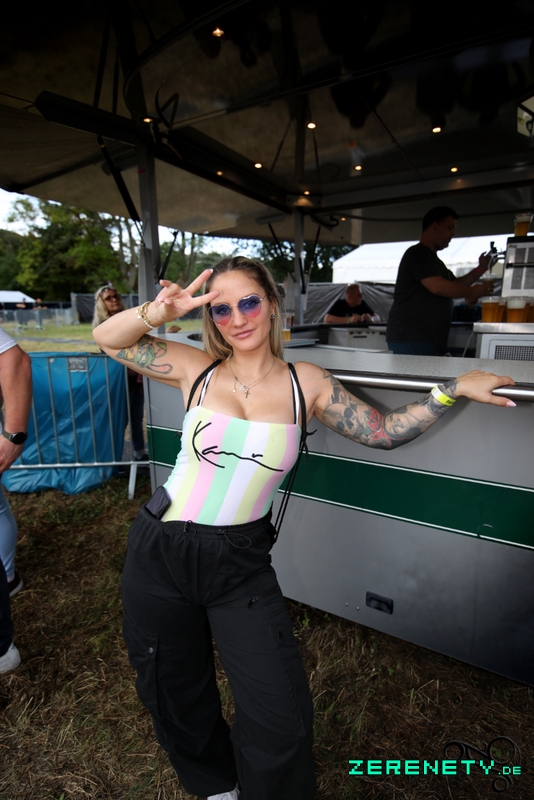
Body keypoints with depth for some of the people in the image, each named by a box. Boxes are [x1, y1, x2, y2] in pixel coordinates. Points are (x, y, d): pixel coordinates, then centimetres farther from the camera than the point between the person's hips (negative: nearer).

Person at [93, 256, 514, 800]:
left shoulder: (306, 383, -5)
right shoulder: (199, 370, -7)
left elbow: (383, 433, 2)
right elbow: (107, 339, -5)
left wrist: (452, 389, -2)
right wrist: (163, 310, -23)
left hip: (242, 565, 0)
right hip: (161, 552, 1)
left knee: (283, 722, 2)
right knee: (175, 695, 23)